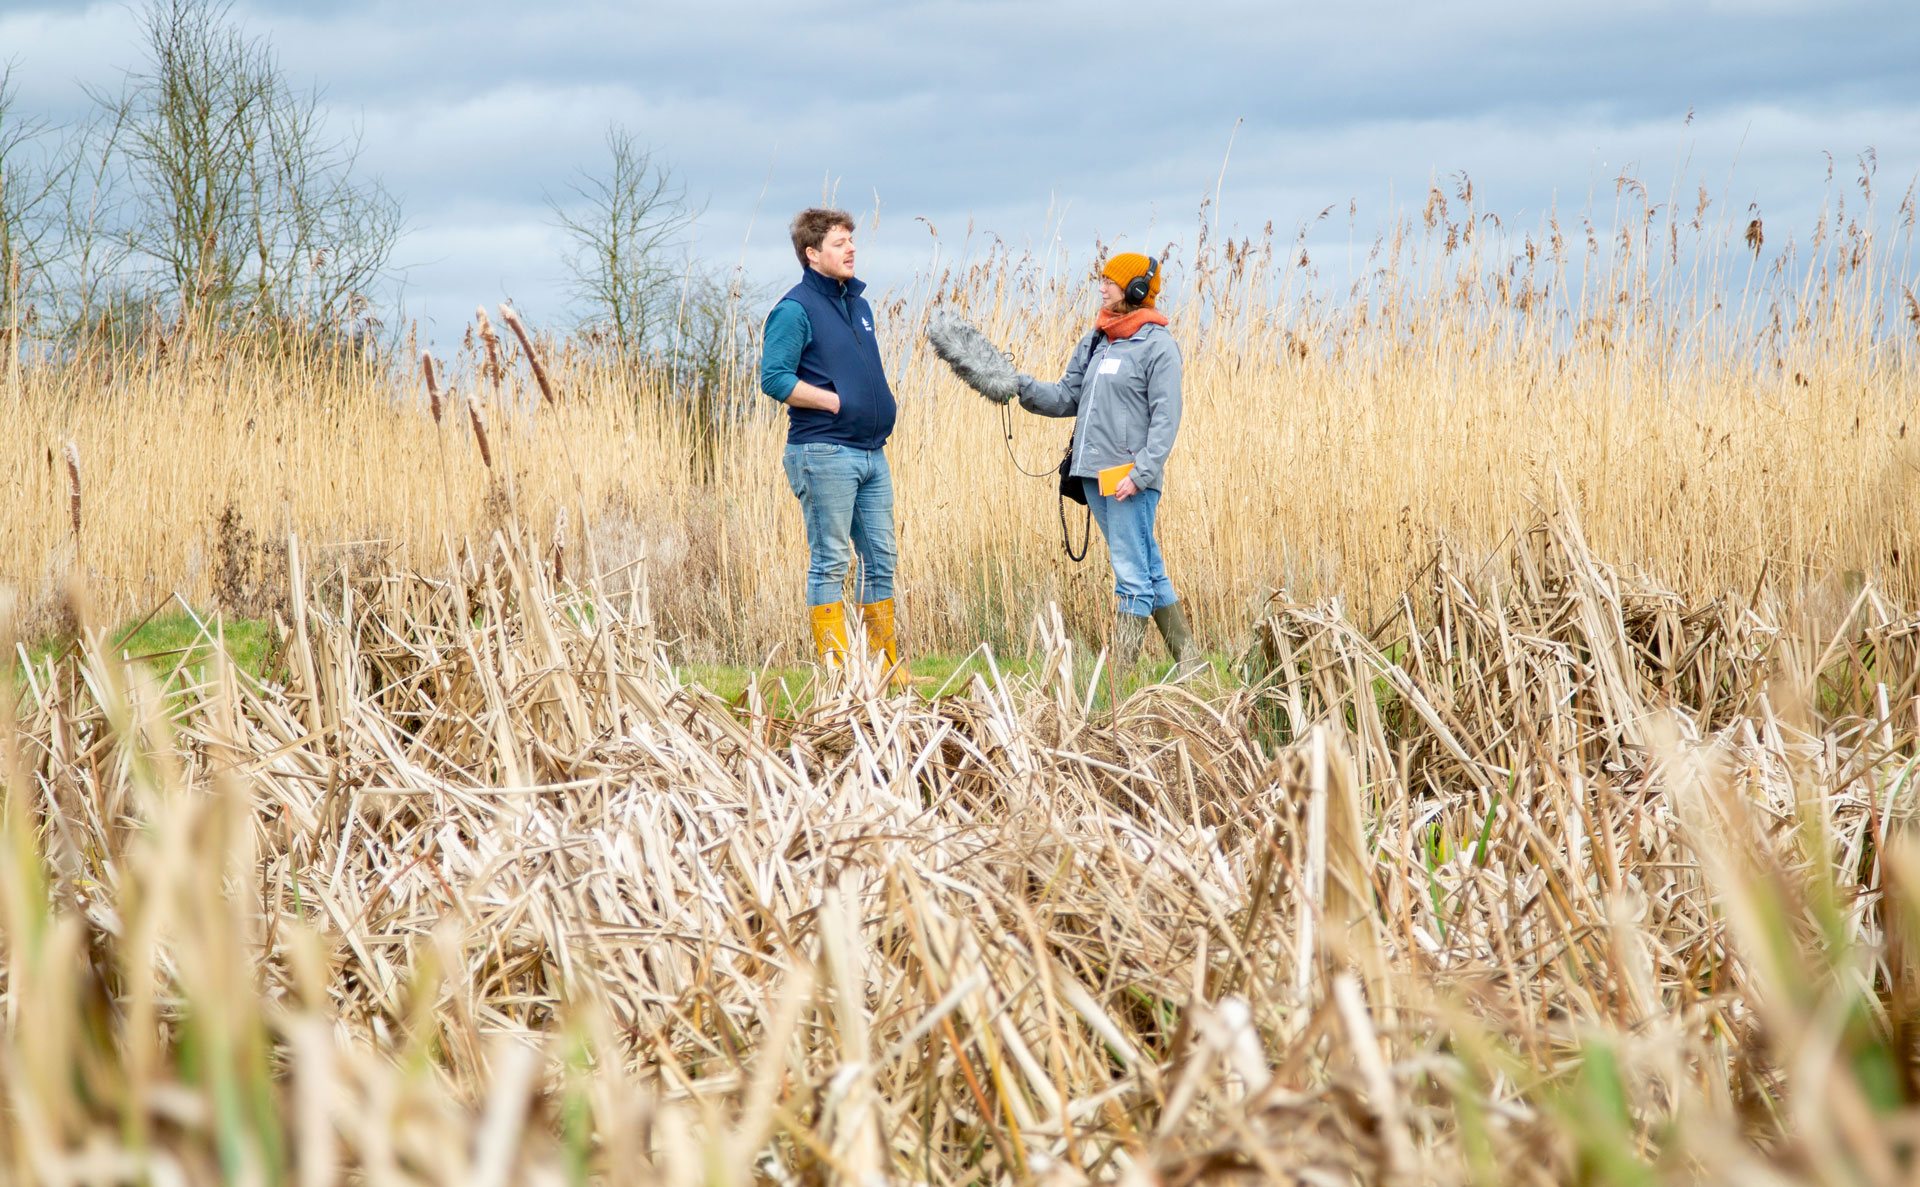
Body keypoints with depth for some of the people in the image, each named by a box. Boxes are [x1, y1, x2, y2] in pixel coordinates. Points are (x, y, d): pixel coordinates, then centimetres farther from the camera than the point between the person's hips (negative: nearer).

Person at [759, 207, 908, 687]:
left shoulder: (858, 304, 17)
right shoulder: (795, 309, -8)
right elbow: (774, 378, -15)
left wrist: (882, 405, 10)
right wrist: (838, 402, -14)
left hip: (871, 451, 8)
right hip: (824, 453, -8)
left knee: (881, 558, 10)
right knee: (829, 562, -3)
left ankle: (889, 666, 17)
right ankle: (836, 669, 0)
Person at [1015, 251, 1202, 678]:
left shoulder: (1157, 345, -7)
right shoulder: (1095, 341, 15)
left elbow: (1165, 419, -12)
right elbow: (1068, 399, 17)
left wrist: (1141, 473, -20)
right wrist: (1023, 387, 0)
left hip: (1131, 479, -8)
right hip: (1093, 474, 8)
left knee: (1133, 574, -7)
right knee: (1148, 569, 13)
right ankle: (1188, 657, 20)